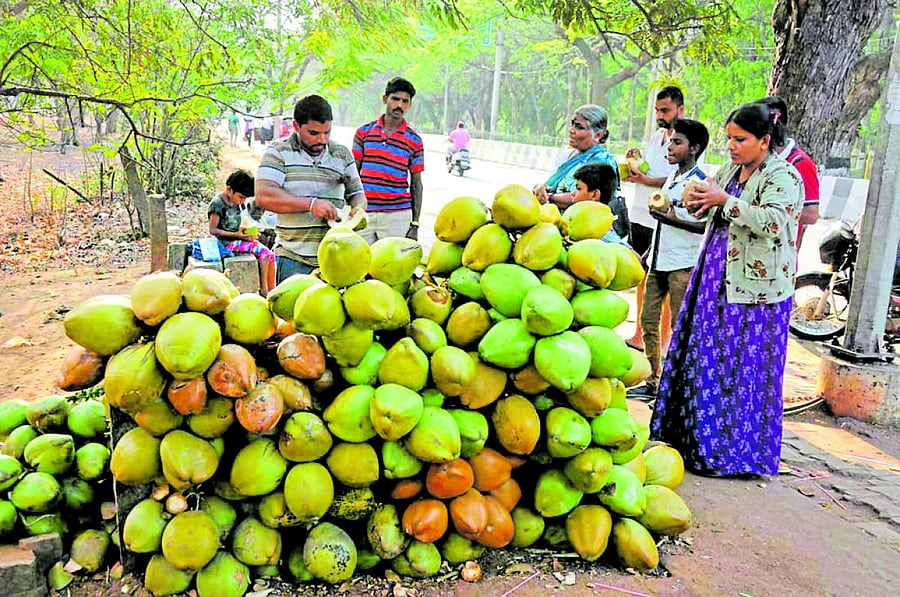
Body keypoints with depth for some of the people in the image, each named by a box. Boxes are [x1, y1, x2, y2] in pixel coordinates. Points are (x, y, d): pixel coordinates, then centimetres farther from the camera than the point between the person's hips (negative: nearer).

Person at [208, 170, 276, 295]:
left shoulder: (237, 203, 9)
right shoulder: (217, 204, -14)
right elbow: (213, 230, -14)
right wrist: (236, 234, -20)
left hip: (241, 238, 8)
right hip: (229, 242, -8)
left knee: (271, 255, -9)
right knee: (263, 252, -22)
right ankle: (263, 289, -14)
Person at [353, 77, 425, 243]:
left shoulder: (414, 140, 3)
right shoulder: (364, 132, 7)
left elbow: (416, 184, 5)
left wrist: (415, 224, 1)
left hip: (397, 216, -1)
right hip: (364, 214, 2)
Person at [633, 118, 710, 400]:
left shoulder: (699, 182, -11)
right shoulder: (671, 177, 13)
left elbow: (707, 226, -17)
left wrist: (672, 219, -25)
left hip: (683, 266, -8)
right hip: (659, 262, 8)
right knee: (648, 321, 11)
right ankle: (651, 382, 23)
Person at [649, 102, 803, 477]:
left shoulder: (783, 176, -9)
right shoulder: (729, 172, 14)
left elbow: (772, 222, -23)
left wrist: (725, 201, -23)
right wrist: (697, 202, 2)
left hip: (754, 289, -8)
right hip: (715, 280, 8)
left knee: (744, 367, -2)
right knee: (704, 357, 11)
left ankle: (736, 450, 11)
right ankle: (694, 436, 24)